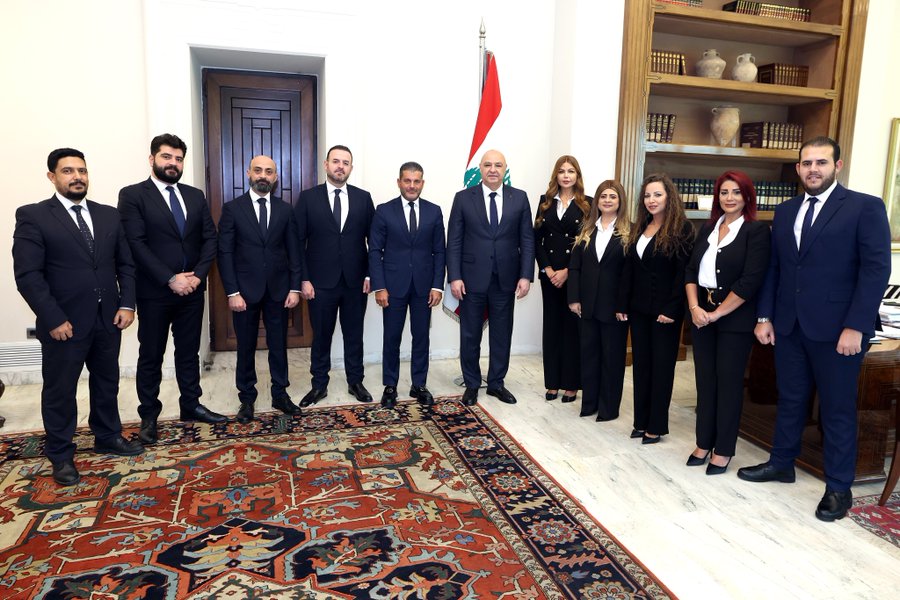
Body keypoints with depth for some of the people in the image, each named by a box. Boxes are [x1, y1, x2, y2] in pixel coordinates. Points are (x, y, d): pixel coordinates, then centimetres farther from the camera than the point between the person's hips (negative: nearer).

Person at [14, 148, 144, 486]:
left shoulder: (109, 215, 8)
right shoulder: (32, 216, -6)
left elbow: (125, 264, 9)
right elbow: (28, 275, -11)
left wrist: (127, 304, -2)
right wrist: (53, 320, -16)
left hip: (108, 319, 4)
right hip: (64, 324, -4)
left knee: (107, 383, 16)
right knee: (60, 390, 9)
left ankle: (108, 438, 34)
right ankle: (61, 455, 25)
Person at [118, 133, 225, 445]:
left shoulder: (195, 196, 10)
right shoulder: (132, 195, -4)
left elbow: (210, 238, 5)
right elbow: (136, 244, -13)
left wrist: (198, 275, -9)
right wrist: (170, 279, -18)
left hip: (192, 290, 4)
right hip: (154, 292, -4)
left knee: (189, 352, 14)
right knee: (150, 356, 8)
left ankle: (191, 405, 28)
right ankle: (149, 416, 22)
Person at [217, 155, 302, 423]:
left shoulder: (285, 210, 5)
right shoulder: (232, 208, -2)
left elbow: (293, 251, 5)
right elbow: (225, 253, -4)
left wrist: (295, 288, -2)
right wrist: (232, 292, -11)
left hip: (278, 289, 2)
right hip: (245, 290, -1)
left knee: (278, 345, 10)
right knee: (246, 347, 9)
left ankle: (280, 394, 23)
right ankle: (246, 398, 23)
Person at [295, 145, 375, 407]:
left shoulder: (363, 197, 4)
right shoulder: (308, 197, -1)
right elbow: (298, 242, -2)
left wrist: (370, 274, -2)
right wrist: (303, 279, -7)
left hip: (355, 281, 1)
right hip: (321, 282, -1)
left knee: (354, 334, 12)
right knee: (321, 336, 10)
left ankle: (355, 382, 26)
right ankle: (319, 385, 24)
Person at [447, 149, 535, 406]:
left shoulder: (520, 198, 4)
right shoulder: (463, 198, 0)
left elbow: (527, 240, 3)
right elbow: (454, 241, -2)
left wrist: (526, 275, -5)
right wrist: (454, 277, -9)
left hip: (506, 279, 2)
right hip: (472, 278, -1)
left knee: (502, 334, 11)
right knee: (470, 335, 8)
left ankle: (496, 383, 27)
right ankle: (472, 384, 25)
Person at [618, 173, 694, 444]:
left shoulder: (682, 229, -8)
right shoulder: (639, 229, 11)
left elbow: (683, 272, -14)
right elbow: (628, 270, 11)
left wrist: (672, 309, -19)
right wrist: (623, 305, 7)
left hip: (665, 310, -6)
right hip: (639, 309, 6)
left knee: (662, 366, 4)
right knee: (641, 364, 11)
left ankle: (656, 425, 14)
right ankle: (641, 421, 21)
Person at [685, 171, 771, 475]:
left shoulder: (757, 231, -7)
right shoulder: (707, 228, 11)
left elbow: (750, 281, -15)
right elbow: (691, 270, 7)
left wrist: (717, 313, -14)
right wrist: (694, 307, -7)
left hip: (735, 320, -5)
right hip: (701, 315, 5)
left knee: (729, 382, 4)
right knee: (705, 380, 10)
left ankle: (723, 450, 16)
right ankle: (704, 442, 23)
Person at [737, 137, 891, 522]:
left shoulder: (865, 207, -4)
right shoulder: (785, 212, 11)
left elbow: (876, 269, -10)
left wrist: (856, 327, -16)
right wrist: (764, 316, 5)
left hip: (835, 329, -4)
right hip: (789, 326, 5)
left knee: (838, 408, 7)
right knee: (790, 399, 16)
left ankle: (838, 487, 22)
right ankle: (781, 464, 32)